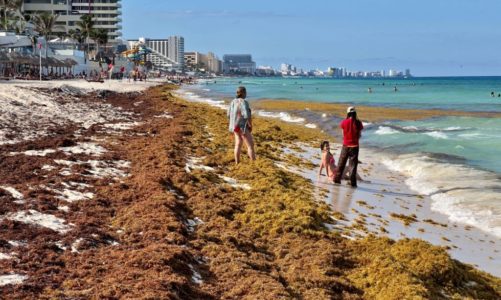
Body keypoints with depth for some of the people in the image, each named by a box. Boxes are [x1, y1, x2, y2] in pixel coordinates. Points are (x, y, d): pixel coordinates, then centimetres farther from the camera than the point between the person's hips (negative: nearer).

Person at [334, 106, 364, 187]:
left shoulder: (344, 122, -6)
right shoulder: (358, 123, -6)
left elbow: (343, 134, 0)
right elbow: (359, 135, 0)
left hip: (346, 145, 0)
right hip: (354, 146, 0)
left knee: (341, 163, 13)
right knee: (353, 164, 3)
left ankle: (337, 179, 16)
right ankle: (352, 182, 1)